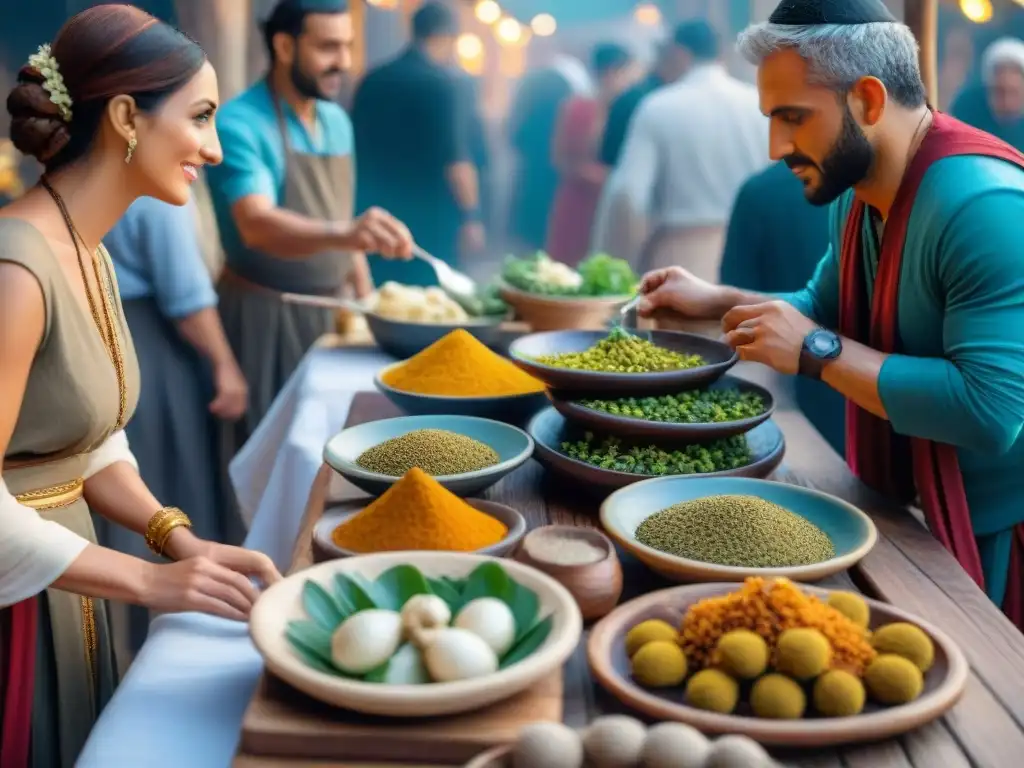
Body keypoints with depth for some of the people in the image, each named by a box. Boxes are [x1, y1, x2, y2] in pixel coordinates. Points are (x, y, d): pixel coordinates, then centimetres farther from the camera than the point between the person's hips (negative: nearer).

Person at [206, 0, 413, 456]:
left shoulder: (337, 121, 7)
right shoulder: (239, 124, -16)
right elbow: (257, 225, -31)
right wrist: (343, 233, -47)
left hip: (331, 311, 7)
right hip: (264, 316, -6)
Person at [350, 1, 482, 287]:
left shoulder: (371, 81, 8)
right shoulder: (449, 83, -11)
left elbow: (356, 150, 14)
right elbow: (456, 160, -17)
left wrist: (365, 209, 23)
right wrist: (471, 217, -11)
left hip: (378, 216, 6)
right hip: (432, 221, -5)